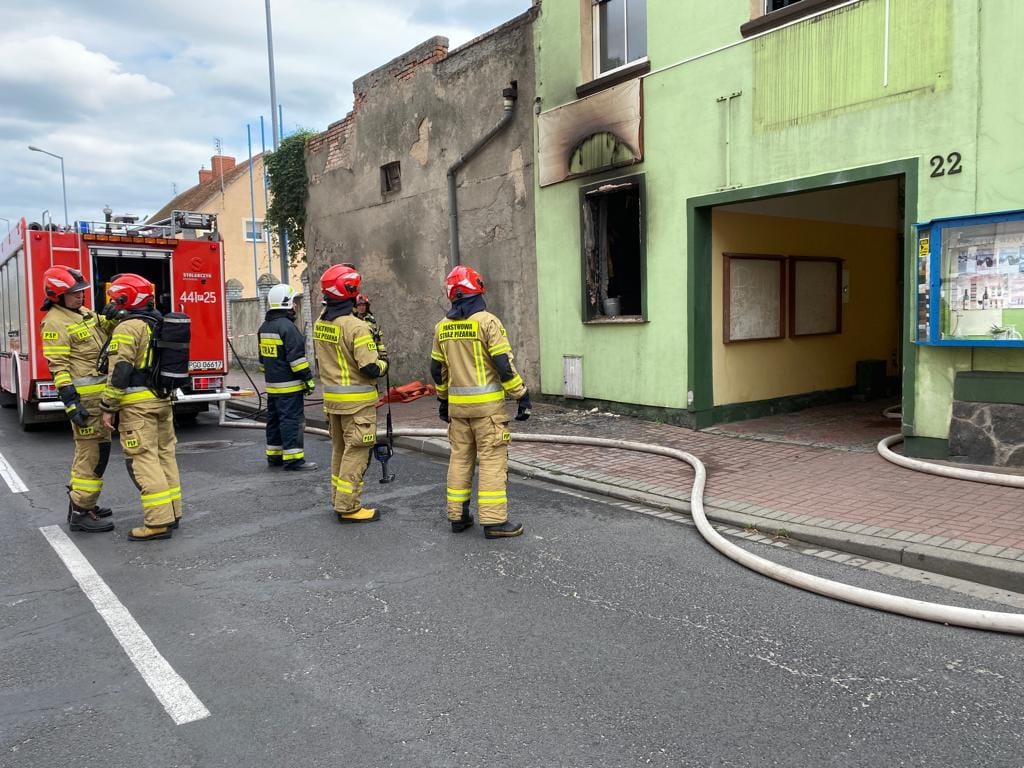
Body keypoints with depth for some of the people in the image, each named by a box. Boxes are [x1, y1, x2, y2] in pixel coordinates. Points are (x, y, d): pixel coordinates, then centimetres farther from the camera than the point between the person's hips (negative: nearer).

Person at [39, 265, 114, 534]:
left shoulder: (84, 313, 14)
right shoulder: (55, 322, -13)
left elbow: (104, 335, 27)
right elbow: (58, 367, -18)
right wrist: (71, 403, -23)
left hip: (101, 393, 10)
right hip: (84, 397, -10)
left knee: (91, 450, 17)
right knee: (93, 453, -8)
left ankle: (81, 503, 28)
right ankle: (81, 513, -1)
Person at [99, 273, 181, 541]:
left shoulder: (128, 328, -13)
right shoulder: (158, 324, 15)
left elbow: (120, 371, -17)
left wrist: (108, 407, -12)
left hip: (138, 403, -9)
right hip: (163, 399, 9)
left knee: (143, 460, -6)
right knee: (164, 455, 13)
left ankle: (159, 522, -7)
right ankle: (172, 513, 19)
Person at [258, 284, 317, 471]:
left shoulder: (264, 327, 15)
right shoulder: (287, 326, -16)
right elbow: (296, 357, -20)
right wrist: (308, 378, -15)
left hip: (272, 385, 9)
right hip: (289, 385, -9)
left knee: (274, 420, 14)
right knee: (292, 420, -7)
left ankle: (274, 455, 21)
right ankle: (293, 459, -6)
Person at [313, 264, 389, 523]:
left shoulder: (320, 324, 5)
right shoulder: (355, 327, -21)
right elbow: (371, 369, -21)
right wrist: (383, 364, -1)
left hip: (331, 397, 8)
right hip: (357, 401, -8)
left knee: (340, 450, 19)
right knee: (355, 453, 0)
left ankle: (339, 500, 28)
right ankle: (348, 508, 4)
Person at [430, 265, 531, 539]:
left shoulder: (442, 327, 8)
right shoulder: (487, 322, -10)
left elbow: (437, 368, 14)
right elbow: (504, 364, -14)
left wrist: (442, 400, 25)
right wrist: (522, 396, -6)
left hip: (457, 404, 6)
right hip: (487, 403, -5)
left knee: (460, 458, 14)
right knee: (492, 459, -1)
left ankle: (457, 516, 20)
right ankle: (493, 520, 0)